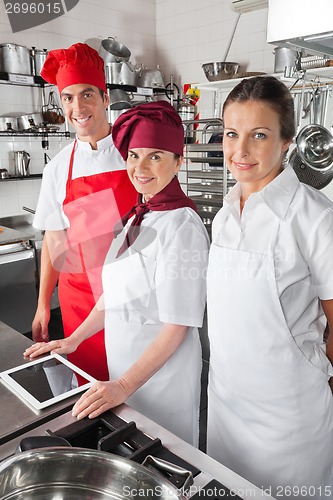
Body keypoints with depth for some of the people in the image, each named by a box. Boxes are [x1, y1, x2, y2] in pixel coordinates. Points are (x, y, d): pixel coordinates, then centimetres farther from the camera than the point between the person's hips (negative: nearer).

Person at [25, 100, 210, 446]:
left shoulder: (182, 226, -22)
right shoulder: (137, 217, 3)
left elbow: (177, 324, -21)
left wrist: (124, 385, -20)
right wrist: (73, 340, 11)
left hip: (161, 367, -7)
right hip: (124, 360, 7)